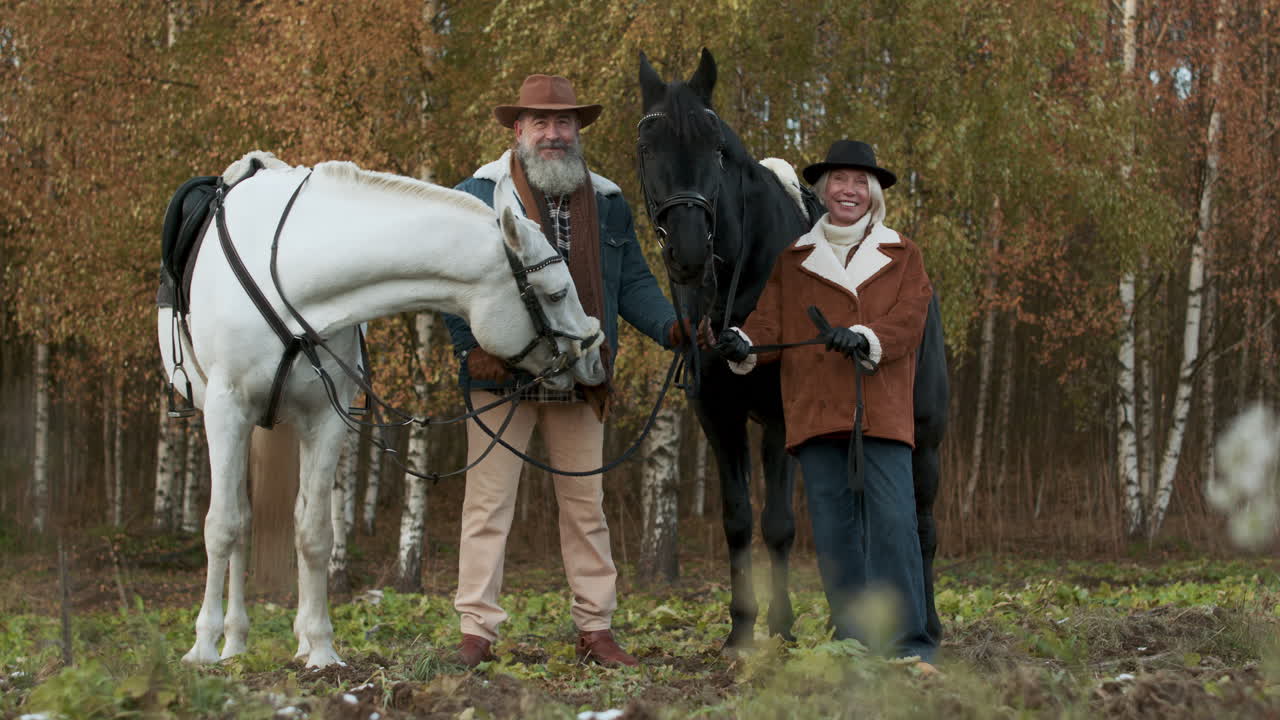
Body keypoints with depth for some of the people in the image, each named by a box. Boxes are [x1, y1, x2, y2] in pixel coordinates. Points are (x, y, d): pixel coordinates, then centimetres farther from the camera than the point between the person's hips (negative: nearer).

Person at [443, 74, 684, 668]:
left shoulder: (608, 204, 12)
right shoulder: (478, 195, 1)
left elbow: (633, 283, 12)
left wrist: (670, 326, -6)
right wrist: (471, 347, -17)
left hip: (580, 382, 3)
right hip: (502, 375, -3)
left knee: (586, 504, 9)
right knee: (488, 502, -2)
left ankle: (595, 628, 17)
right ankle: (477, 631, 1)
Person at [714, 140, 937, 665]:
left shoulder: (902, 257, 13)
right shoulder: (793, 260, 17)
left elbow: (907, 323, -2)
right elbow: (772, 322, 7)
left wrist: (864, 339, -23)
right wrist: (744, 344, -16)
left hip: (881, 411, -2)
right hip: (814, 414, 2)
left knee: (892, 522, -11)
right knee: (834, 530, 1)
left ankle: (910, 645, -9)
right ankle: (856, 644, 7)